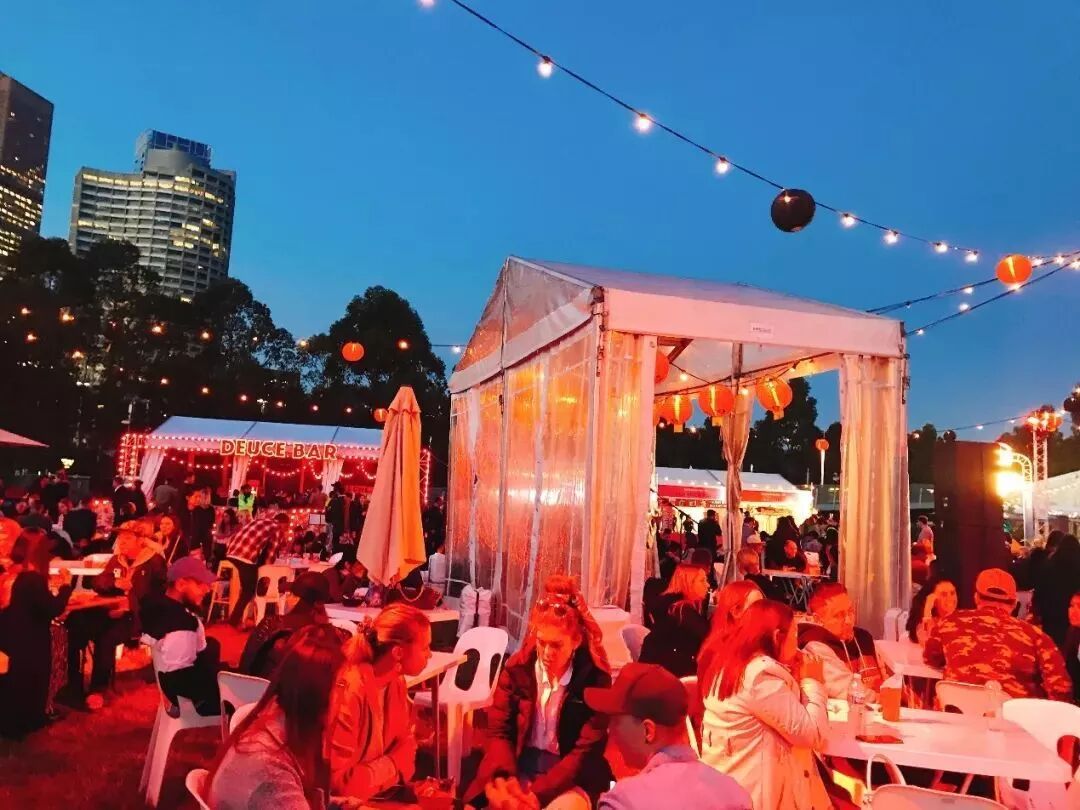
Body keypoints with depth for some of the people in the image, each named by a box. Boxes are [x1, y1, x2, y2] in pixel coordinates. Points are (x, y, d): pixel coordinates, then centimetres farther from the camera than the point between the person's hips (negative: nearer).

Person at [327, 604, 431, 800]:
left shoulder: (396, 682, -3)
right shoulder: (348, 691, -28)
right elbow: (338, 782, -26)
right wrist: (391, 766, -13)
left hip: (382, 791, 7)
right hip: (348, 800, -7)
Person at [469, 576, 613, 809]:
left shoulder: (595, 678, -12)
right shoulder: (517, 668, -4)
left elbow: (587, 750, -13)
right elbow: (499, 731, -1)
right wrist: (507, 780, -19)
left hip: (573, 775, -2)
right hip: (520, 764, 2)